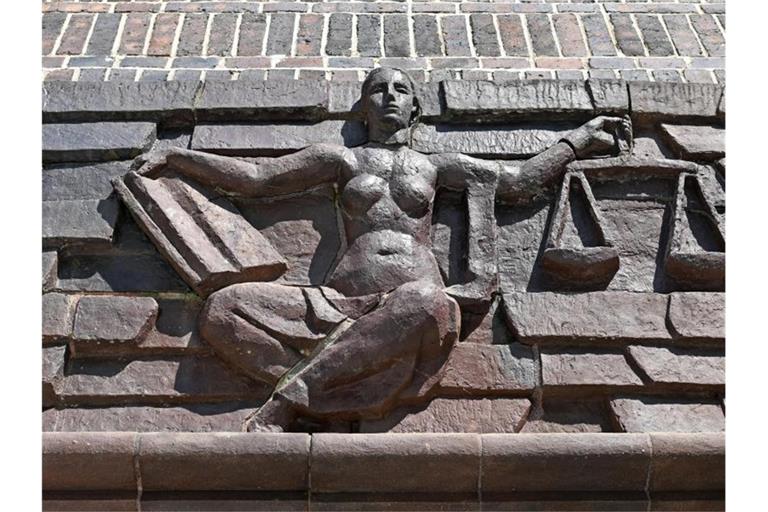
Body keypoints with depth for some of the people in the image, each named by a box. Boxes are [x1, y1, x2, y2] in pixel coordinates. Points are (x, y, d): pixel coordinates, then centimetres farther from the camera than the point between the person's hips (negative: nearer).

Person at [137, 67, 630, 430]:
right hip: (344, 302, 1)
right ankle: (320, 388, -31)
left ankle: (288, 397, -34)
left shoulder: (437, 166, 25)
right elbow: (253, 177, 23)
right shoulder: (343, 160, 24)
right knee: (222, 308, -19)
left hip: (420, 298, 0)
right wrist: (175, 156, 23)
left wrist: (579, 139, 32)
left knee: (424, 300, -42)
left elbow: (520, 180, 29)